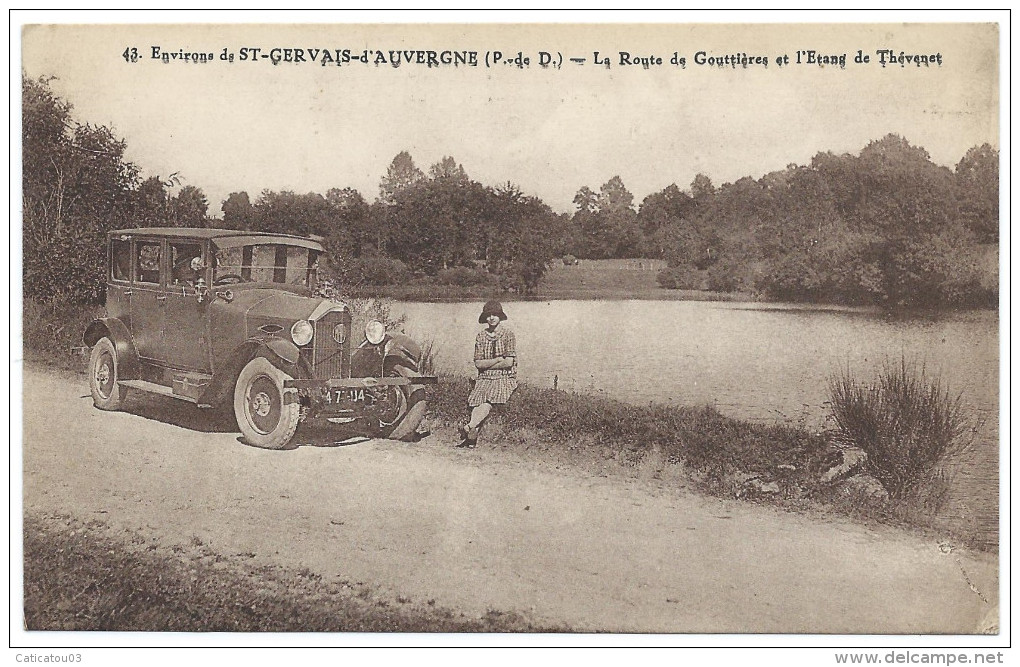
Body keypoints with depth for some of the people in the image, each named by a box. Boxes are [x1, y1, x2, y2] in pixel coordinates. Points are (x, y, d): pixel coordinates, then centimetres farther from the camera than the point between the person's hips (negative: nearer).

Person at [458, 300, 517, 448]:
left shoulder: (508, 334, 1)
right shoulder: (481, 336, 12)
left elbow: (509, 362, -7)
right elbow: (478, 363, 5)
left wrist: (487, 364, -2)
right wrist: (497, 360, -8)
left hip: (505, 378, -4)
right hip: (484, 379, 4)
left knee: (489, 400, -32)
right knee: (476, 401, -24)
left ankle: (469, 426, -49)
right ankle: (473, 436, -36)